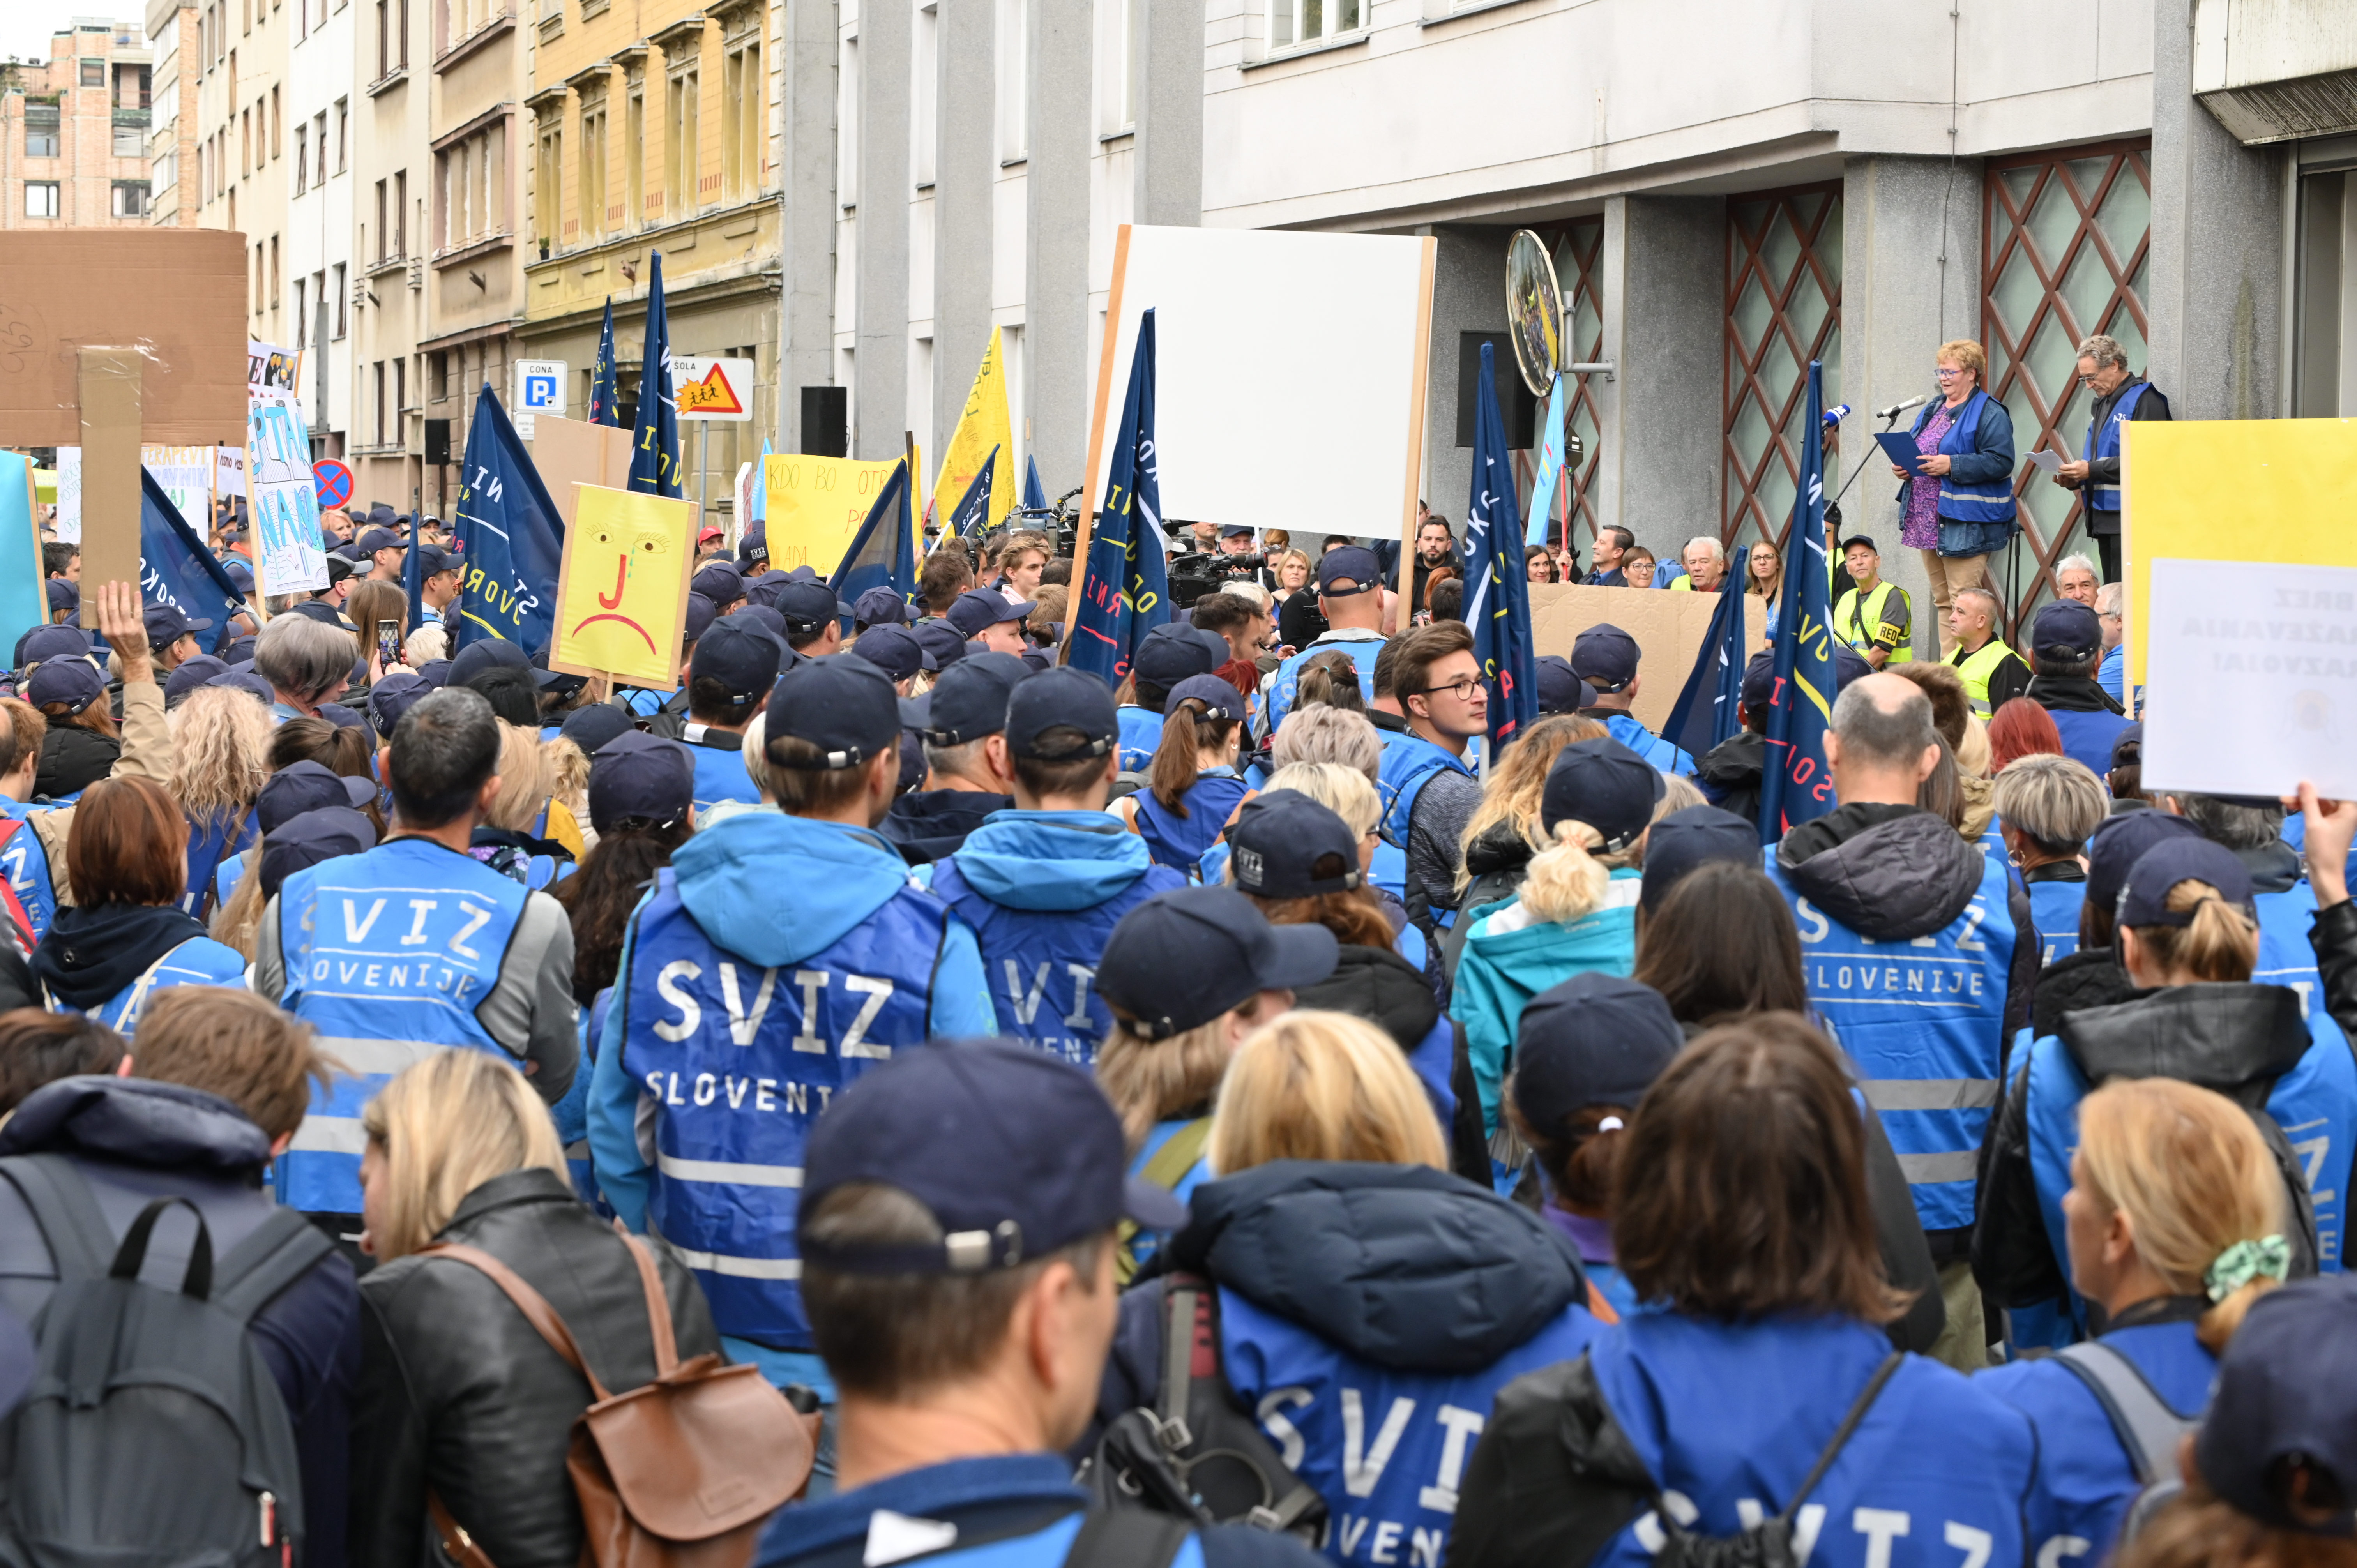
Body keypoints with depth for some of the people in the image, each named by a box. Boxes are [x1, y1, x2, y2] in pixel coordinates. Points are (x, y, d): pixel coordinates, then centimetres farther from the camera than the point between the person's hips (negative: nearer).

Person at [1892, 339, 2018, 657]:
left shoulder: (1989, 414, -9)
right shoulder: (1932, 411, 18)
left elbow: (2001, 462, -18)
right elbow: (1917, 454, 28)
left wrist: (1951, 465, -23)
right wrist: (1904, 469, 5)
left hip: (1964, 524, -9)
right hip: (1929, 521, 9)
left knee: (1963, 603, -10)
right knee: (1943, 601, 12)